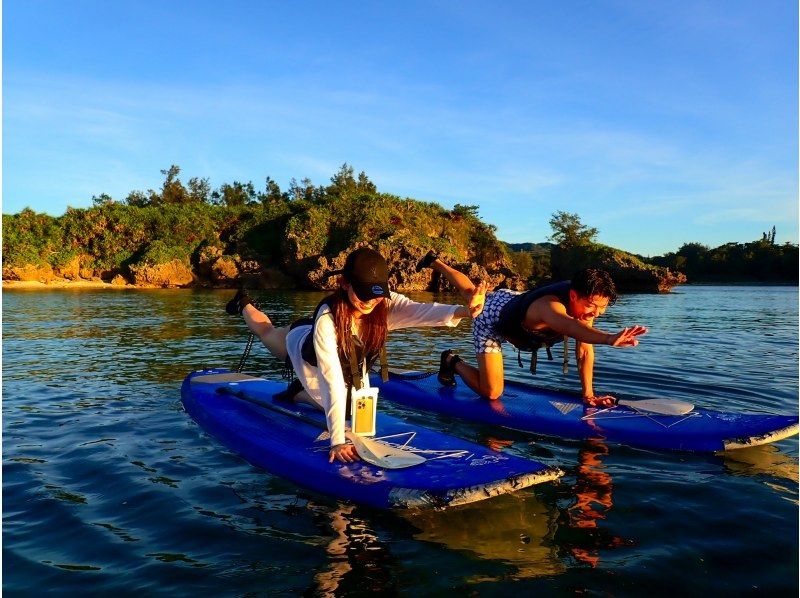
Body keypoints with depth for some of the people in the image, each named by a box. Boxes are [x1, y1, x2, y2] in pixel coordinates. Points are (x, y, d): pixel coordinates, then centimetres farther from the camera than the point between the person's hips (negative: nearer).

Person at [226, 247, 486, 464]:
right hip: (303, 347, -2)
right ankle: (243, 304, 58)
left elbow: (422, 311, -59)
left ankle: (299, 393, 36)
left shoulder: (386, 304, -39)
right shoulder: (327, 319, -49)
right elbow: (332, 381, -55)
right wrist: (337, 441, -60)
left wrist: (462, 311, -79)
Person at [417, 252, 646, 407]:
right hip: (490, 316, -7)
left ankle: (436, 262, 58)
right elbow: (569, 326, -74)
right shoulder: (550, 305, -48)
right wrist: (609, 338, -91)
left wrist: (588, 393, -23)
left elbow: (585, 351, -17)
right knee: (490, 393, -10)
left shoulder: (584, 303, -24)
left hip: (512, 299, 8)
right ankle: (453, 362, 15)